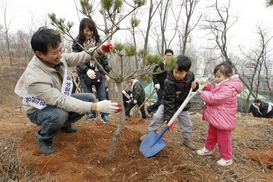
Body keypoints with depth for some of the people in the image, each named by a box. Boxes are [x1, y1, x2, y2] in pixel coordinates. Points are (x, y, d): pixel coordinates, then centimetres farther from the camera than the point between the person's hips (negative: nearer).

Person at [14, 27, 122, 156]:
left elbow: (79, 57, -9)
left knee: (90, 98, -7)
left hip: (58, 100, 7)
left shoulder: (56, 58, -19)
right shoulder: (34, 78, -38)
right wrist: (97, 107, -48)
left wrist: (99, 50, -31)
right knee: (59, 114, -39)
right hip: (39, 110, -6)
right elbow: (62, 102, -42)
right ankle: (44, 139, -3)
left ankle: (64, 124, 15)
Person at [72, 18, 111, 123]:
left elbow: (103, 57, 6)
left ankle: (104, 115, 13)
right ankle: (91, 113, 25)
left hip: (99, 72, 1)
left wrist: (106, 72, 4)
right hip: (85, 74, -1)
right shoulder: (77, 42, -6)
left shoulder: (97, 40, 1)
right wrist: (87, 70, -23)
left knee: (102, 95, 3)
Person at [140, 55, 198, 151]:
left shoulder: (190, 75, -17)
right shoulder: (169, 82, -32)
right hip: (168, 103, -4)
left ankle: (187, 139, 36)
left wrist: (195, 86, -19)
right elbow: (169, 100, -30)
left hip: (182, 105, 4)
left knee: (187, 124, 11)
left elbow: (193, 84, 7)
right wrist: (168, 116, -32)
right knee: (157, 117, -14)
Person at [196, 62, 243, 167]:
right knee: (211, 134, 25)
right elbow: (213, 92, 19)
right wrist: (208, 86, 0)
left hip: (223, 120, -10)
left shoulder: (228, 88, -26)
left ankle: (227, 158, 20)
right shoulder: (220, 85, 8)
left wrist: (203, 94, -20)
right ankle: (208, 149, 43)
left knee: (223, 139, 4)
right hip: (215, 118, 10)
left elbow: (215, 98, -32)